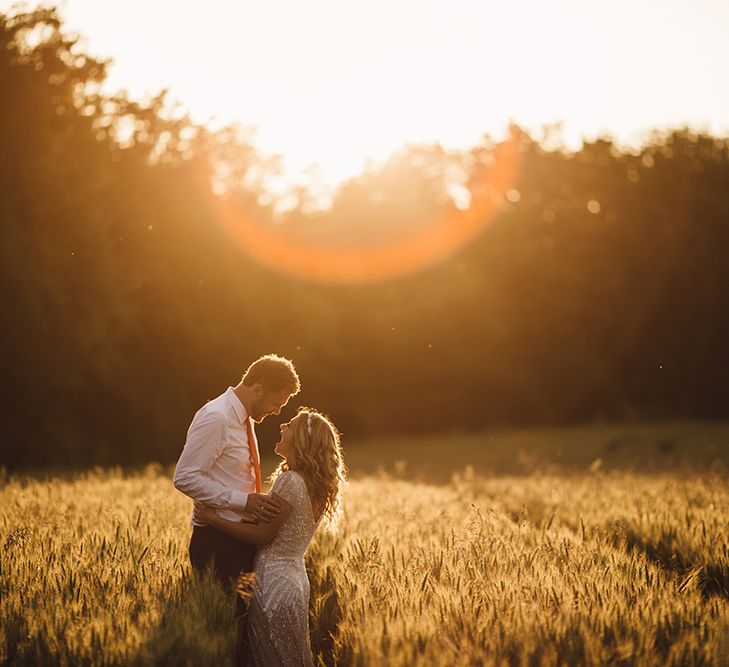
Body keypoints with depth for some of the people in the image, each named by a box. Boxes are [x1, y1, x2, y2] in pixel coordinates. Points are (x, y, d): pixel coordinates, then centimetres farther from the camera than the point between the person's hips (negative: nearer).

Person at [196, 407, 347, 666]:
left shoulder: (290, 480, -19)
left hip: (273, 582, -9)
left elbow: (263, 535, -17)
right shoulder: (315, 485, 8)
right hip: (295, 577, 9)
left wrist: (214, 518, -13)